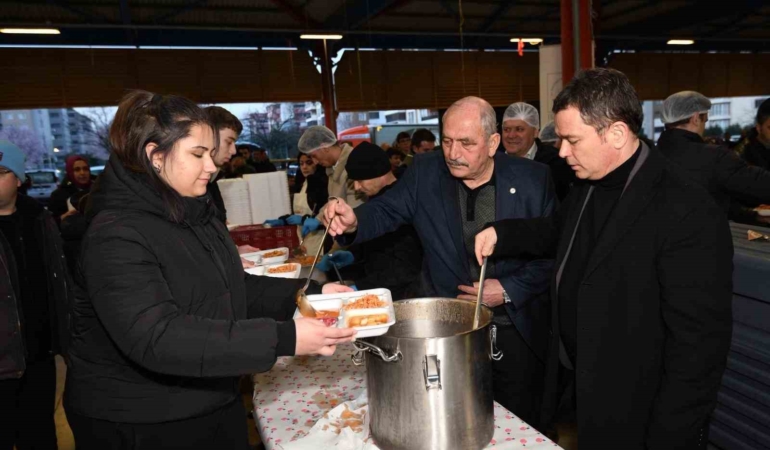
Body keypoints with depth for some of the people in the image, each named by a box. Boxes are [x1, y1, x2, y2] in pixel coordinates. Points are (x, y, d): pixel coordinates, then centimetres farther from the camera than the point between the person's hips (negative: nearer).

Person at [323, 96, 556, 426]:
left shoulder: (532, 179, -7)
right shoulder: (425, 172, -4)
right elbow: (387, 210, -5)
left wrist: (510, 290, -13)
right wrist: (354, 221, -27)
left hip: (515, 330, 0)